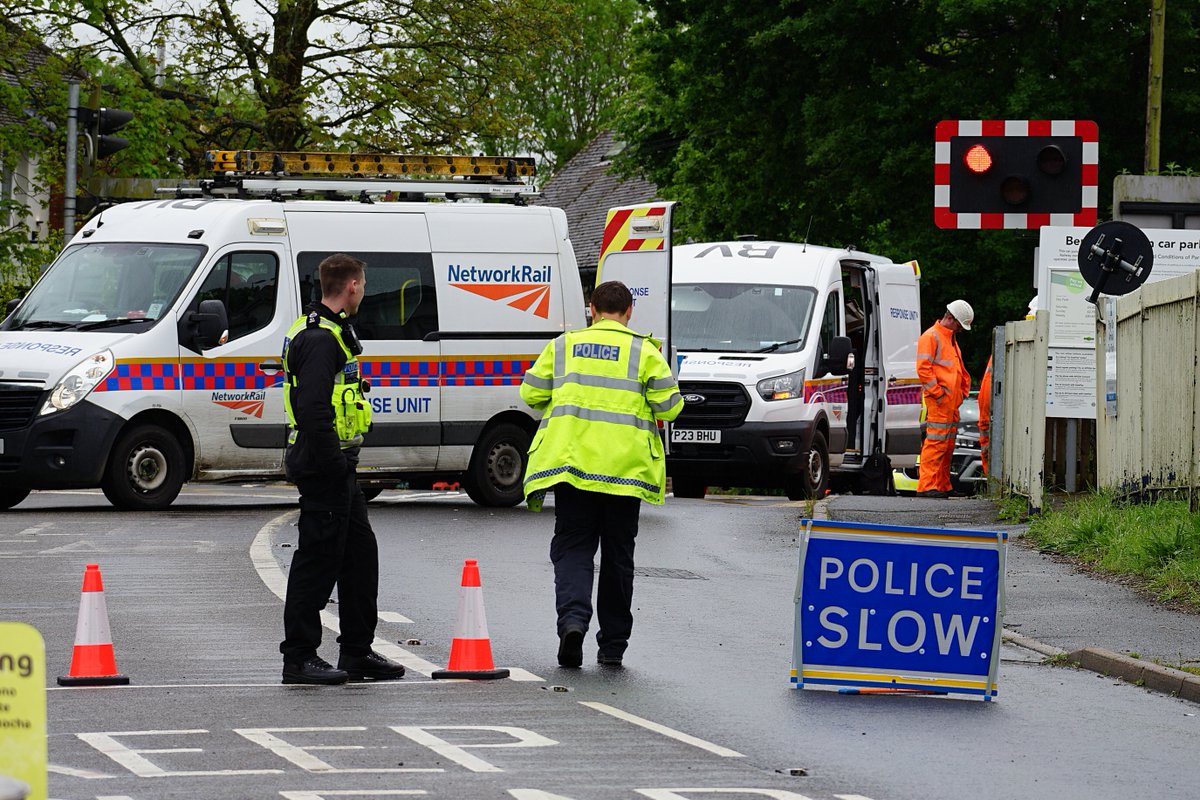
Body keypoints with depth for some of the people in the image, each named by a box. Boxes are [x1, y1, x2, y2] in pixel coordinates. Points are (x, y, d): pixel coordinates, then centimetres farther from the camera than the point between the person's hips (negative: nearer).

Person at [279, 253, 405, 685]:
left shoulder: (327, 332, 18)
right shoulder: (320, 339, -17)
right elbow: (313, 409, -26)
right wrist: (333, 464, -22)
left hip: (337, 471, 11)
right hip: (326, 470, -11)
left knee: (360, 553, 15)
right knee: (319, 560, -6)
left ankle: (357, 651, 21)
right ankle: (299, 657, -2)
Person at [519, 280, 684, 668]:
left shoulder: (563, 346, 7)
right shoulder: (644, 351, 1)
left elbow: (531, 393, 7)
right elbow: (669, 406, -2)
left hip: (571, 459, 0)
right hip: (624, 465, 0)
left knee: (572, 546, 4)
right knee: (618, 555, 10)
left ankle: (573, 617, -22)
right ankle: (612, 643, 13)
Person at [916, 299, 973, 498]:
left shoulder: (951, 339, 23)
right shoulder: (931, 337, -8)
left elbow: (960, 370, 33)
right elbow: (923, 369, -17)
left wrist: (962, 392, 21)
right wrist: (937, 393, -17)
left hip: (952, 403, 10)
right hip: (938, 402, -10)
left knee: (948, 445, 11)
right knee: (935, 443, -13)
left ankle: (943, 486, 16)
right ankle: (927, 486, -14)